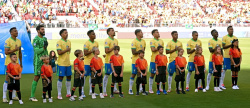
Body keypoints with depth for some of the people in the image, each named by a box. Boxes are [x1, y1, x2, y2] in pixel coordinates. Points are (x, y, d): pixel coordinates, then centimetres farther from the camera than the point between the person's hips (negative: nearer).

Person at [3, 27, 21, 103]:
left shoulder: (19, 41, 11)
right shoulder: (8, 41, -10)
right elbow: (6, 52, -17)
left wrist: (21, 62, 17)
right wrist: (15, 49, -20)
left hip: (16, 63, 6)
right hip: (8, 63, -6)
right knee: (7, 79, -4)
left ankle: (13, 96, 18)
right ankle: (4, 97, 0)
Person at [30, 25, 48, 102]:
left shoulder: (45, 39, 13)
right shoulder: (36, 39, -11)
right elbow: (36, 51, -18)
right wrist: (43, 48, -30)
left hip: (44, 61, 8)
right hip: (38, 61, -8)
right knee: (37, 77, -8)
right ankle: (32, 96, -4)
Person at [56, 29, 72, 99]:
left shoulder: (69, 42, 12)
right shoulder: (59, 42, -9)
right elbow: (59, 52, -18)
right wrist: (66, 50, -14)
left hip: (68, 63, 7)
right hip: (61, 63, -7)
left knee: (69, 77, 11)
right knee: (61, 78, -3)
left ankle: (68, 93, 22)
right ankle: (59, 94, 3)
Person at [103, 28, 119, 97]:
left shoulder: (116, 40, 12)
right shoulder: (107, 41, -12)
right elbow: (106, 51, -20)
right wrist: (113, 47, -17)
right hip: (108, 61, -7)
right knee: (107, 75, -1)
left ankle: (115, 89, 24)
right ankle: (104, 91, 4)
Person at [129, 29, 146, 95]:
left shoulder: (143, 41, 9)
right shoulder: (134, 42, -12)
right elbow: (133, 52, -17)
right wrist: (140, 51, -13)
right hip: (135, 61, -6)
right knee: (133, 74, -2)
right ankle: (130, 90, 5)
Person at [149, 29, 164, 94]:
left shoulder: (161, 41, 13)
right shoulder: (152, 41, -6)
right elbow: (153, 50, -17)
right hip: (154, 60, -6)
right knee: (152, 74, 0)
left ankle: (159, 87, 22)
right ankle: (150, 89, 7)